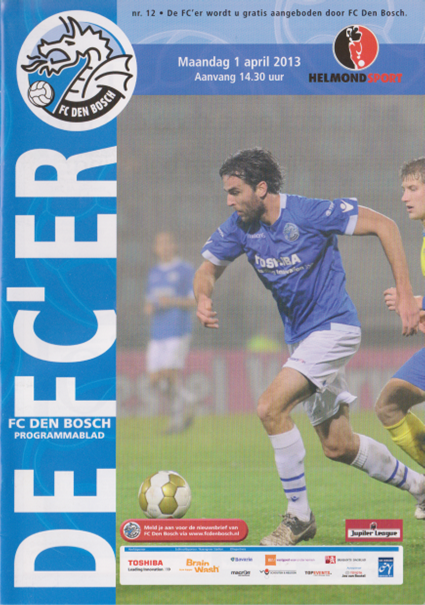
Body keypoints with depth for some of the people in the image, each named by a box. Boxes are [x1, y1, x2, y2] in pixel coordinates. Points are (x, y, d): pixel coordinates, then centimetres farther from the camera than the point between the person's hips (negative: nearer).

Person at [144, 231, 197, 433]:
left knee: (171, 375, -15)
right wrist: (149, 308, -1)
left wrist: (174, 301, -20)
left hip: (178, 332, -6)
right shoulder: (153, 273, 17)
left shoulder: (186, 270, -2)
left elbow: (196, 301, -6)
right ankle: (186, 400, 22)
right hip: (157, 334, 6)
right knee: (155, 381, -1)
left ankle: (177, 418, 4)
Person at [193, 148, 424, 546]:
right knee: (338, 446, 13)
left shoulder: (310, 214, -20)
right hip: (300, 339, 8)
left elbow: (383, 225, -15)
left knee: (271, 407, -24)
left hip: (333, 327, -8)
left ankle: (299, 516, -13)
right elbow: (208, 268, 8)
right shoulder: (240, 228, -2)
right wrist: (203, 297, -17)